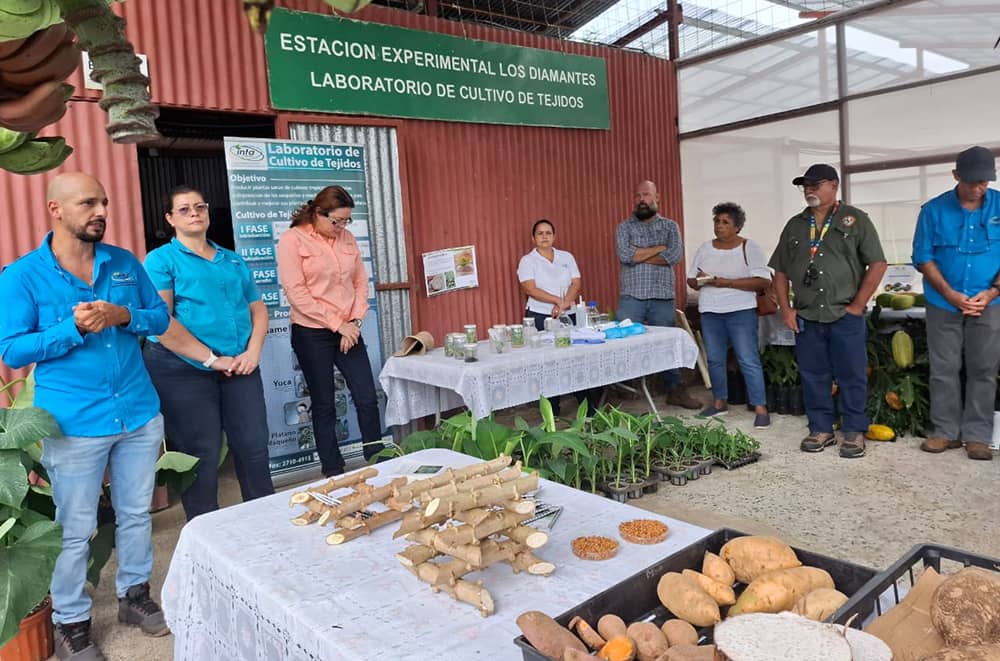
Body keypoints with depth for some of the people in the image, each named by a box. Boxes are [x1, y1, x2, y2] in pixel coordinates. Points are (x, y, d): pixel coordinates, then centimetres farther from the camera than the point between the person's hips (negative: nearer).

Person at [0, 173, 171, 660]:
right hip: (74, 423, -4)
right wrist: (74, 328, -22)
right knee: (75, 530, 9)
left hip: (139, 414, 4)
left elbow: (161, 317, 7)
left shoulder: (124, 263, 4)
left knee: (136, 514, 17)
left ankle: (135, 594, 37)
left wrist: (125, 316, -14)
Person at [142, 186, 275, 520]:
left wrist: (253, 351, -2)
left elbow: (258, 308, 16)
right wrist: (211, 359, -16)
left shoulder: (233, 261, 17)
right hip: (183, 370, -4)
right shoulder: (161, 260, 0)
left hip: (239, 367, 5)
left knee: (254, 447, 7)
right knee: (201, 455, 3)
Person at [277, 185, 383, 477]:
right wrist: (337, 324, -15)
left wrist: (355, 321, -5)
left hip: (349, 331, 5)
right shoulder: (292, 240, -8)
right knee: (324, 405, 6)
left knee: (367, 398, 5)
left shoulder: (347, 239, 7)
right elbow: (296, 293, -15)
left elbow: (360, 281, 9)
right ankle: (333, 473, 18)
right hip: (312, 334, -4)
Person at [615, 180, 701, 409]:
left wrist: (638, 256, -8)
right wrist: (659, 248, -7)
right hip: (631, 297, -1)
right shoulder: (624, 227, 7)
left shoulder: (670, 226, 10)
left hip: (662, 297, 1)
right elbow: (624, 255, -12)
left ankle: (675, 390, 23)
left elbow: (676, 255, -8)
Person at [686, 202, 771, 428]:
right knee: (714, 359, 10)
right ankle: (719, 402, 24)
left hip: (741, 311, -5)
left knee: (749, 360, -7)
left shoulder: (749, 247, -4)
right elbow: (691, 280, 12)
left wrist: (726, 282, -20)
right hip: (710, 312, 5)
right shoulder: (705, 248, 10)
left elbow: (762, 282, -13)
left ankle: (760, 408, -2)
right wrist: (699, 280, -13)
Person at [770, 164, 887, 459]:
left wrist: (857, 306, -7)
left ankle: (854, 432, 15)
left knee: (851, 376, 3)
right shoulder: (794, 225, 12)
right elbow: (780, 272, 14)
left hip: (845, 316, -3)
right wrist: (785, 309, 4)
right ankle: (821, 429, 20)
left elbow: (877, 264, -3)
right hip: (805, 318, 4)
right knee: (812, 376, 9)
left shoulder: (855, 220, 1)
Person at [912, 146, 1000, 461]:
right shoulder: (934, 210, -4)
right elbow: (923, 258, -3)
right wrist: (951, 295, -11)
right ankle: (946, 431, 15)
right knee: (944, 370, 5)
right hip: (943, 304, 0)